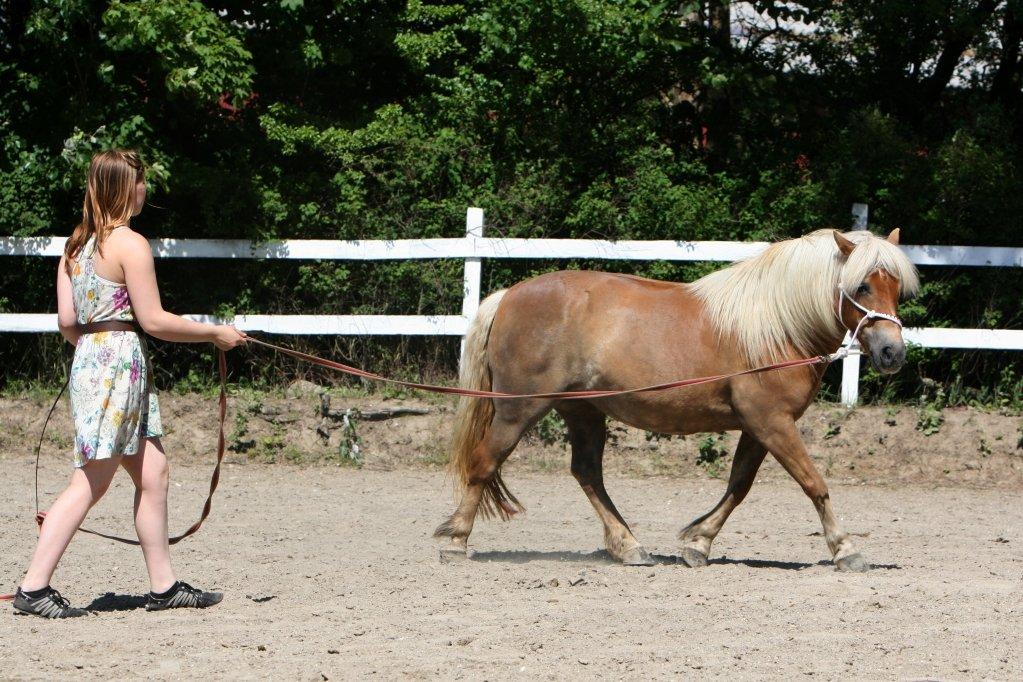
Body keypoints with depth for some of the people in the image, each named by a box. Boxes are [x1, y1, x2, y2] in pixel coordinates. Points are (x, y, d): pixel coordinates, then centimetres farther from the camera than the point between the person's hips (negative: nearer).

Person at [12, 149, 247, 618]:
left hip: (89, 357, 9)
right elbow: (154, 320, -14)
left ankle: (163, 585, 14)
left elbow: (67, 320, 11)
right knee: (89, 483, -7)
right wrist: (214, 333, -3)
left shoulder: (77, 244, 11)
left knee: (153, 475, 12)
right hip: (120, 364, -9)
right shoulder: (131, 244, -13)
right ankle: (33, 588, -7)